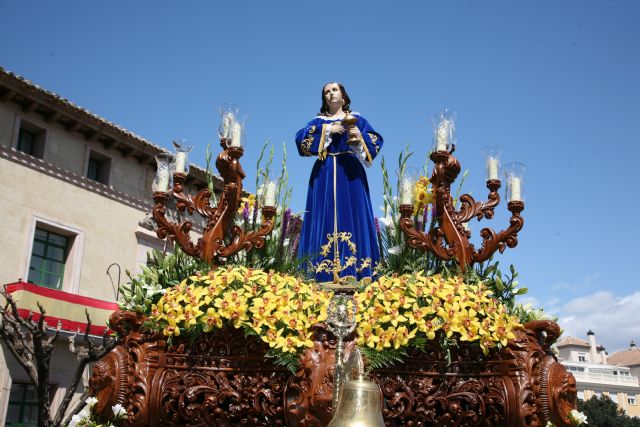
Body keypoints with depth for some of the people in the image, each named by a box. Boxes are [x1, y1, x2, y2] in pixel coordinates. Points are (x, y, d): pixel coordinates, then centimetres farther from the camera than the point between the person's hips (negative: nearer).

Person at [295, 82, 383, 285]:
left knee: (351, 215, -8)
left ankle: (352, 270, -11)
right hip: (324, 173, 0)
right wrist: (327, 130, -10)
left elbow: (376, 141, 3)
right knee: (326, 216, -7)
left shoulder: (356, 119, 15)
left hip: (349, 172, 0)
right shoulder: (319, 121, 16)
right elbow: (300, 138, -2)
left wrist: (359, 136, -16)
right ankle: (326, 274, -11)